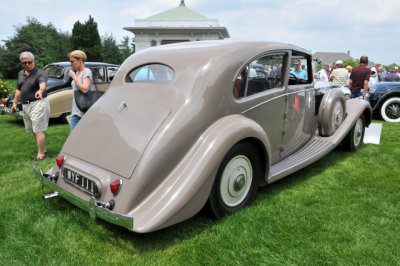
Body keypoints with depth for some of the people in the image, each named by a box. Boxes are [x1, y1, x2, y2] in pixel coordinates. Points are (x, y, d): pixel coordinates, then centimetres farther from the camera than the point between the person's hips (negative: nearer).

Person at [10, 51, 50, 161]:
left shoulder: (40, 73, -12)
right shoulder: (20, 74, 12)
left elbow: (43, 84, -33)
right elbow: (18, 90, 21)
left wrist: (40, 90, -54)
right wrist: (15, 103, 20)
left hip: (38, 104, -8)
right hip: (25, 106, 8)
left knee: (38, 131, -8)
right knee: (33, 130, 14)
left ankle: (40, 154, -1)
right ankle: (43, 150, 27)